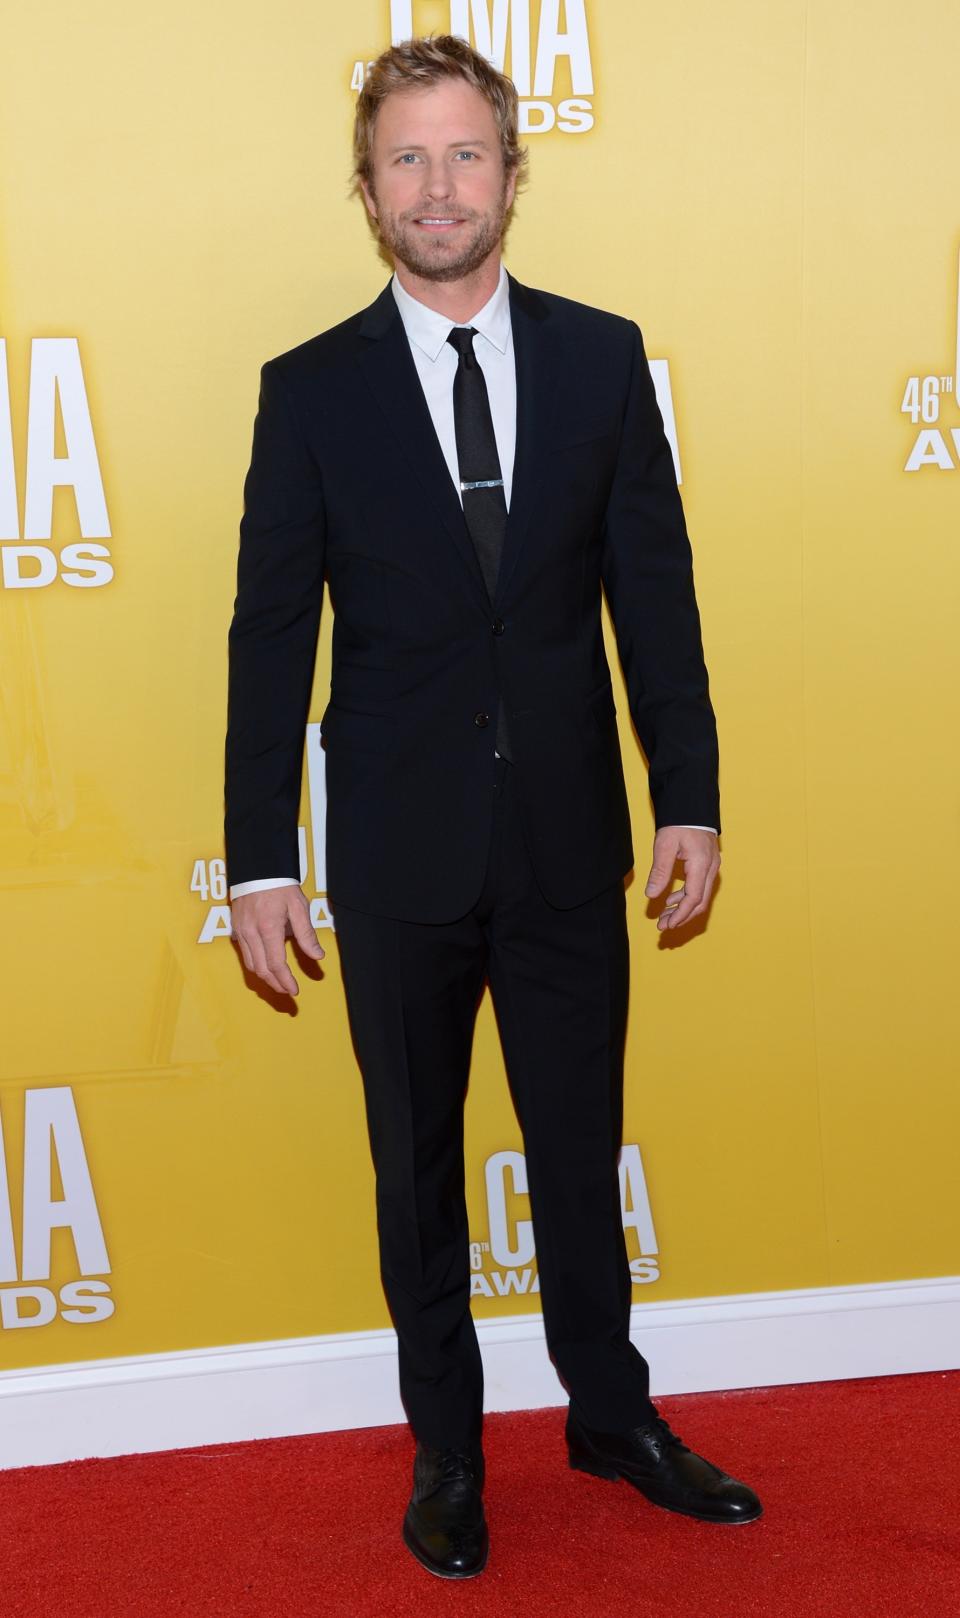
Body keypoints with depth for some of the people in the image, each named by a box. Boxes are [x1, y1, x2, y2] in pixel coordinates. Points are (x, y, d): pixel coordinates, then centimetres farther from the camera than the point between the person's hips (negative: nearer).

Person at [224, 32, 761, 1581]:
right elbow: (271, 635, -2)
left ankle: (612, 1412, 36)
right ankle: (445, 1448, 32)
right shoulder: (311, 390, -2)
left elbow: (655, 589, 4)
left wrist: (690, 796, 1)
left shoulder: (601, 356, 2)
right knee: (419, 1166, 13)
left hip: (569, 840, 1)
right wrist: (261, 859, -4)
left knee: (581, 1147, 15)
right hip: (399, 857, -1)